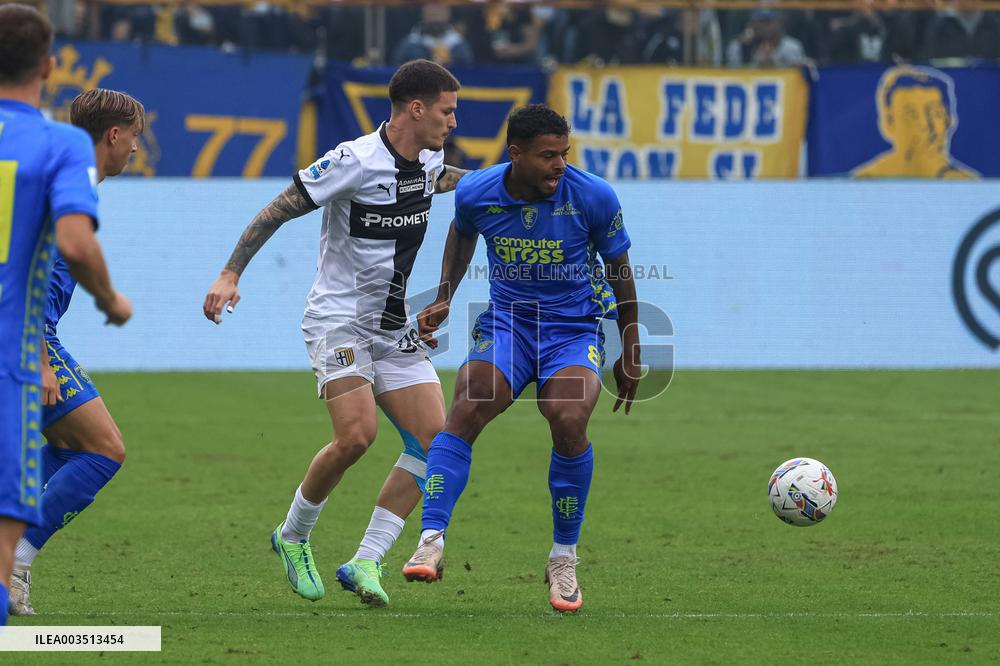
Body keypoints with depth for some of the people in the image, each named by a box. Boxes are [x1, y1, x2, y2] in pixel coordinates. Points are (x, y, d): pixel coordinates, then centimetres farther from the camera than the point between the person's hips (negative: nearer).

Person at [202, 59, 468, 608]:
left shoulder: (428, 160, 5)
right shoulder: (354, 161, -17)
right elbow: (278, 211, -12)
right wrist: (230, 275, -17)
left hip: (394, 330, 7)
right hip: (339, 321, -7)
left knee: (432, 439, -8)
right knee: (356, 436, -23)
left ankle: (365, 563, -5)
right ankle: (293, 536, 3)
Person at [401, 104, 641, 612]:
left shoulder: (594, 197, -14)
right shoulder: (475, 193, -9)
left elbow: (619, 269, 1)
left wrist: (631, 354, 7)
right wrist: (443, 300, 10)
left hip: (576, 327, -2)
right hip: (506, 321, 2)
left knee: (568, 420, -28)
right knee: (466, 409, -26)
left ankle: (564, 559, -10)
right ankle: (431, 543, -28)